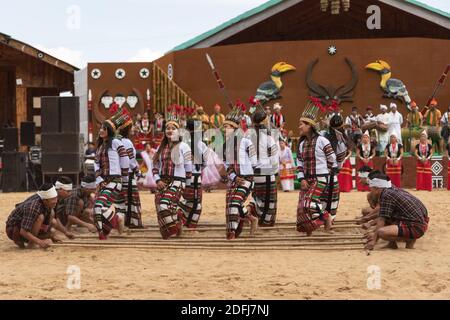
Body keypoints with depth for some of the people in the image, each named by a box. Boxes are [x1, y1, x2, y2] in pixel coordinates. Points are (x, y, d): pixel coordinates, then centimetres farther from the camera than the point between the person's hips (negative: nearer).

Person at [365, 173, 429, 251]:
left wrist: (373, 241, -12)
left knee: (381, 232, -26)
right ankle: (392, 243, 12)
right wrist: (374, 232, 23)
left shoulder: (386, 195, -14)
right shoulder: (393, 190, 14)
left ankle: (410, 240, -6)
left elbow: (382, 220, -16)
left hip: (416, 228, -10)